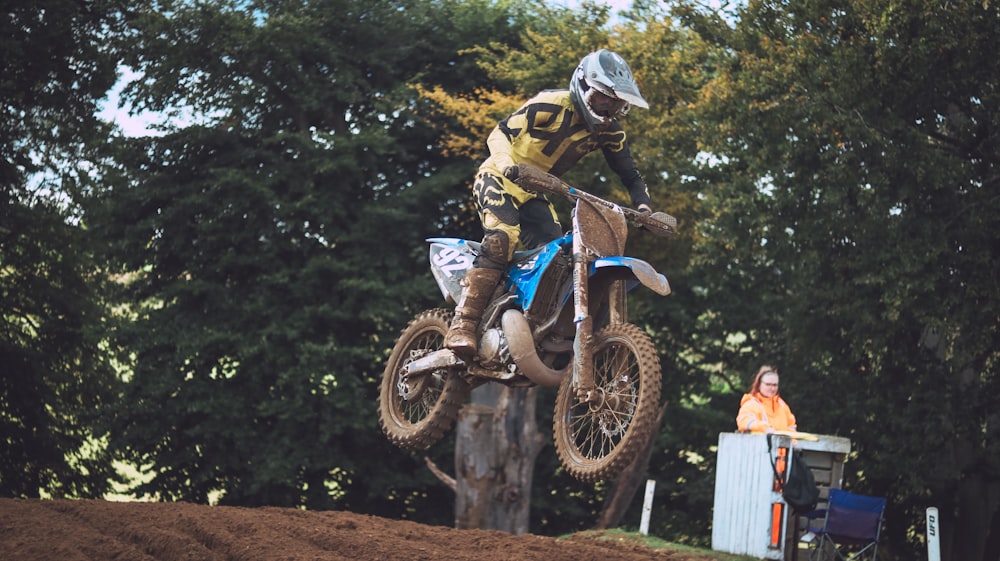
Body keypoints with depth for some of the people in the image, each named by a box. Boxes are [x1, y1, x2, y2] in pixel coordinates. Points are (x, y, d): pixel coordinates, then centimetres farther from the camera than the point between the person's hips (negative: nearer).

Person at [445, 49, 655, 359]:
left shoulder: (609, 131, -2)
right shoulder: (550, 106, -20)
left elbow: (631, 176, 4)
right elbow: (499, 134, -21)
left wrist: (643, 207, -16)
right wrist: (511, 168, -40)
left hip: (535, 192, 7)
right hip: (499, 179, -7)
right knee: (503, 238, -30)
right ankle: (462, 326, -36)